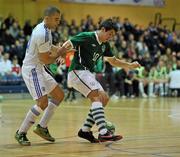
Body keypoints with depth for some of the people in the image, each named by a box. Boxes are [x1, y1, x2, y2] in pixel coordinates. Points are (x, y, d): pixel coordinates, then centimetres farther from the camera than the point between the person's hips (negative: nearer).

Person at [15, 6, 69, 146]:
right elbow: (45, 60, -21)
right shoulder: (43, 34, -24)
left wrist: (60, 49, 10)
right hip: (31, 70, -10)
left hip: (38, 69, 10)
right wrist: (59, 53, -6)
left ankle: (42, 127, 16)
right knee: (43, 103, -16)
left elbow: (47, 47, 26)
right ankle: (21, 133, -5)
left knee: (59, 95, 12)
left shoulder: (44, 29, 7)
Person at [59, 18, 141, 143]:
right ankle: (103, 133, -30)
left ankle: (85, 130, 4)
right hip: (78, 71, -9)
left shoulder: (104, 45, 13)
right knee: (97, 96, -20)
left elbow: (113, 61, 26)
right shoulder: (87, 37, -12)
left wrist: (130, 65, 17)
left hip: (88, 74, 9)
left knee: (104, 98, 3)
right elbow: (67, 45, -16)